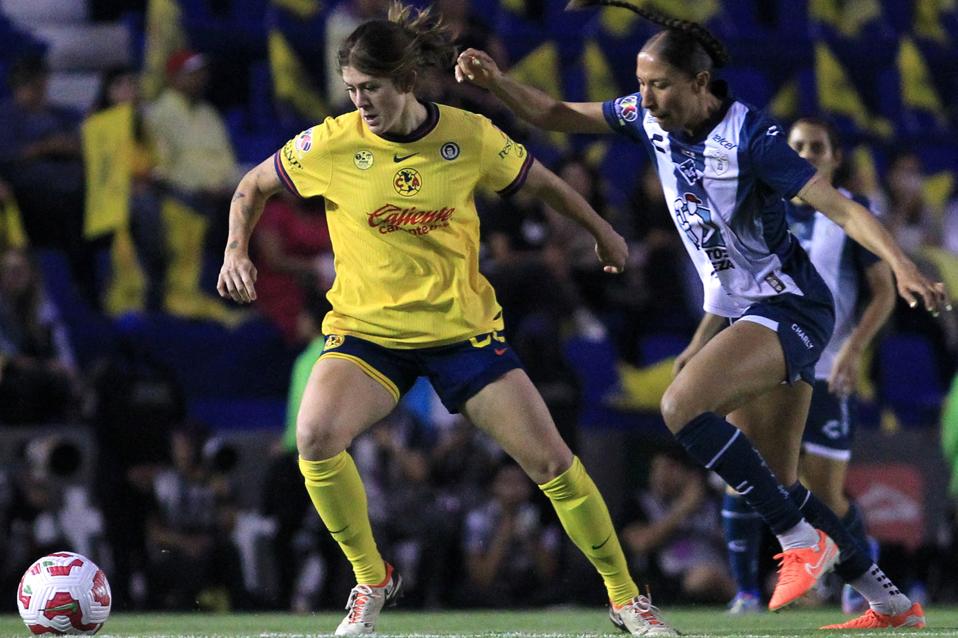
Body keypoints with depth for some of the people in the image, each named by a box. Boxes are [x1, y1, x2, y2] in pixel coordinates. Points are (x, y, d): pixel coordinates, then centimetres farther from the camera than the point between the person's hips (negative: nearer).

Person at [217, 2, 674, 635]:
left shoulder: (470, 136, -9)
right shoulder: (330, 145, -10)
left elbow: (542, 182, 10)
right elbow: (253, 187, 8)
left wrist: (603, 233, 22)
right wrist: (237, 252, -8)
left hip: (465, 328, 1)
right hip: (366, 330, 0)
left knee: (551, 459, -5)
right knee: (316, 434, -28)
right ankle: (372, 578, -5)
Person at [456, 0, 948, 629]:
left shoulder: (751, 137, -22)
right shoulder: (650, 117, -2)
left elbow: (841, 208, -25)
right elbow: (559, 115, 9)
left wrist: (901, 264, -39)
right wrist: (496, 82, -8)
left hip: (789, 307, -8)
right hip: (733, 309, 8)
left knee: (682, 406, -27)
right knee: (775, 485, 9)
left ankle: (802, 538, -17)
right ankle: (891, 602, 19)